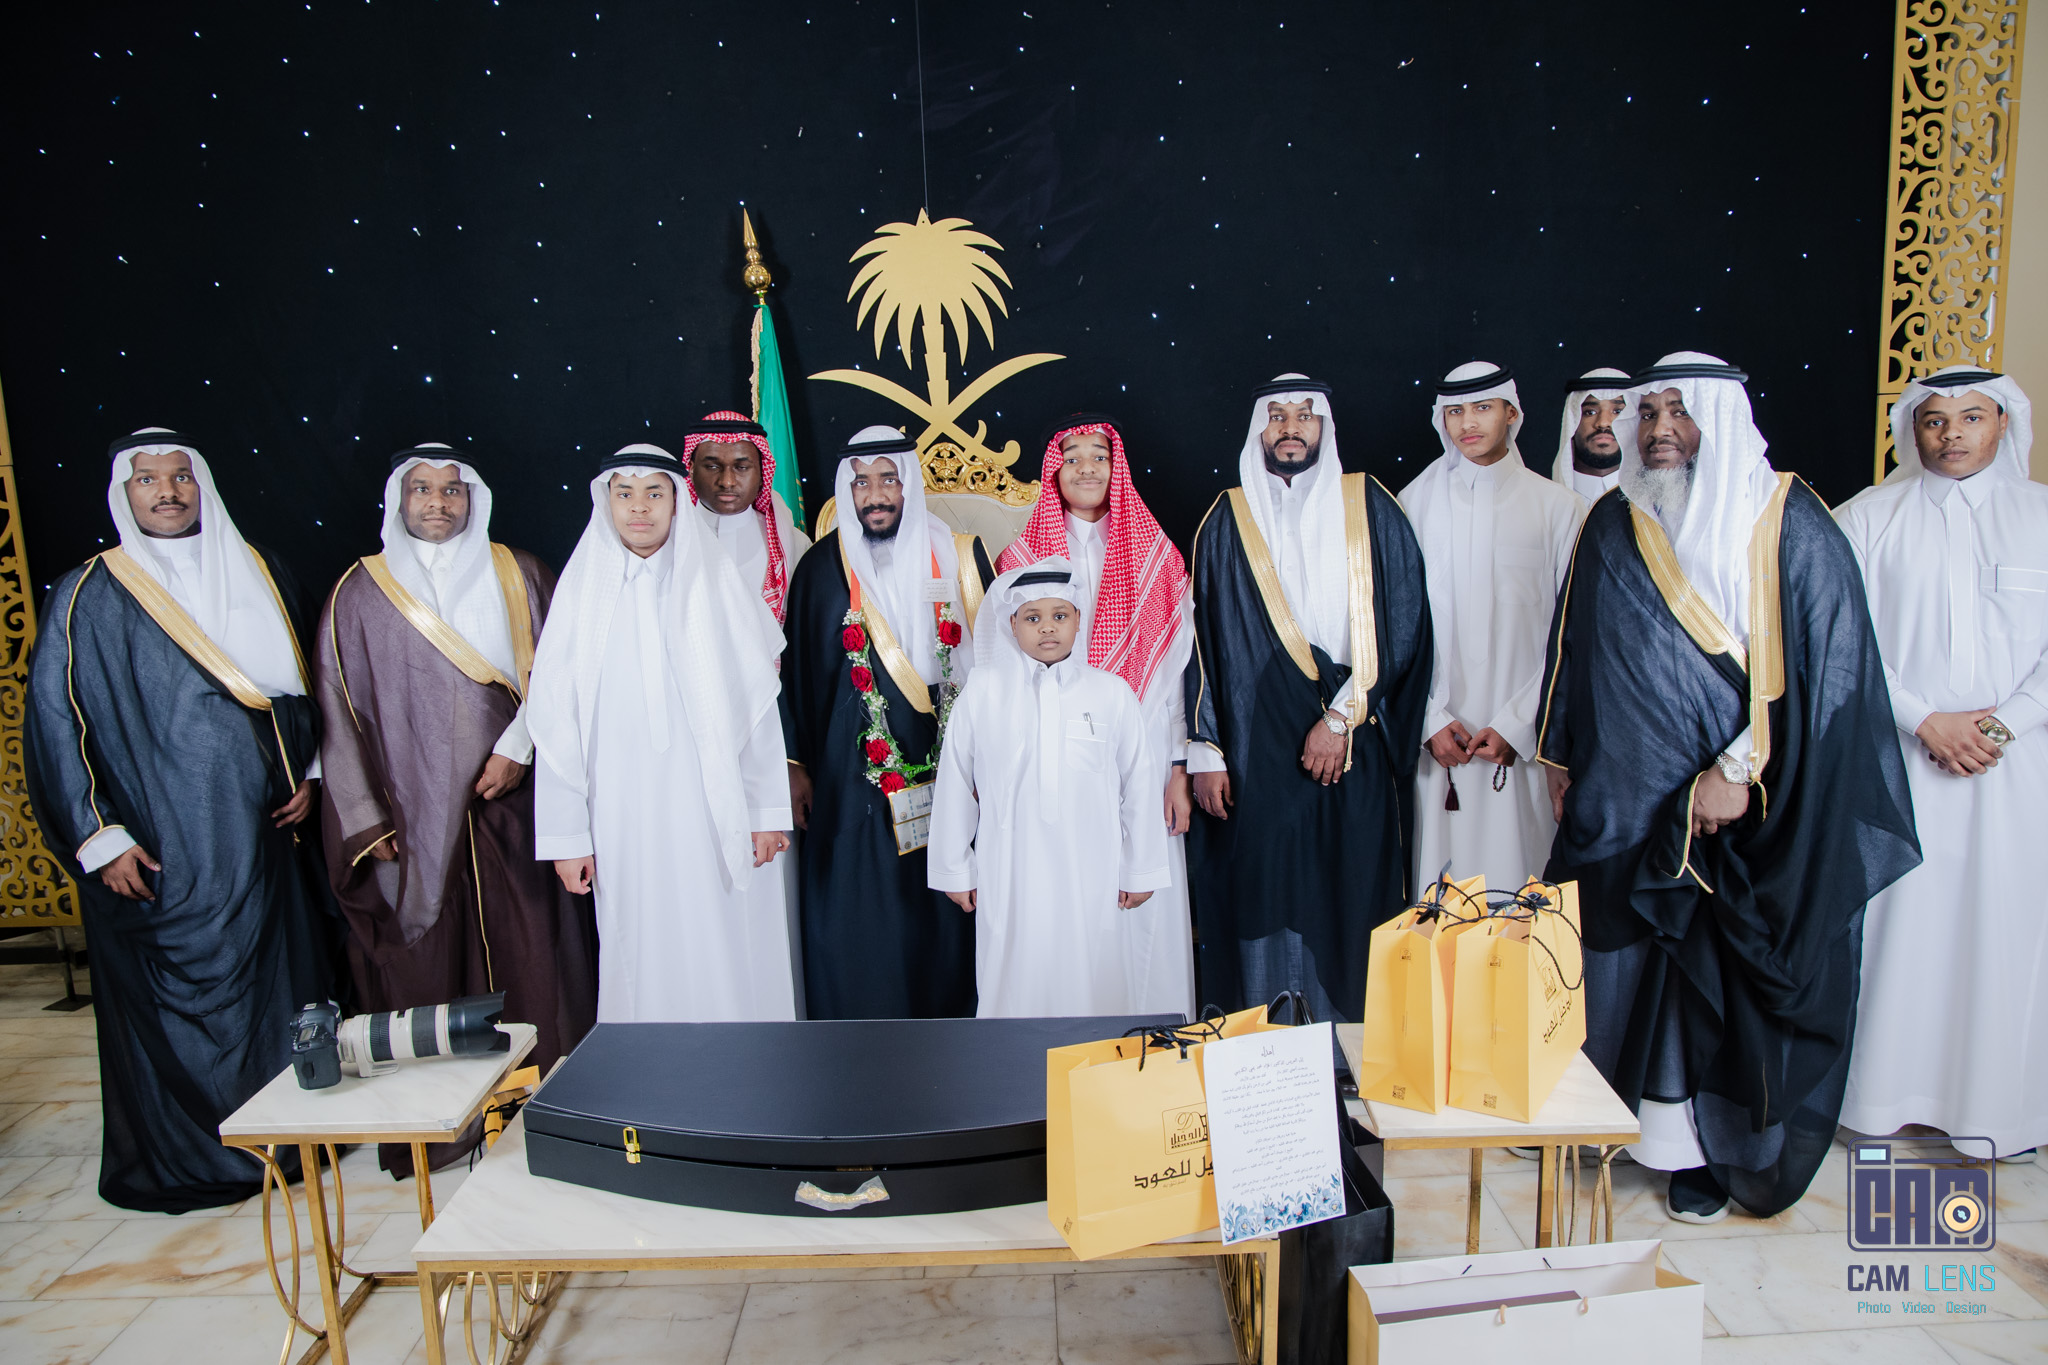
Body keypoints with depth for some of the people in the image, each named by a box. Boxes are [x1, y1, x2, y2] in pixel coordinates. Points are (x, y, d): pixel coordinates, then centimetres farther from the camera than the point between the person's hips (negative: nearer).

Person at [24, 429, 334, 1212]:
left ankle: (288, 1140, 25)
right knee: (174, 999, 3)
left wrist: (307, 773, 7)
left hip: (263, 831, 4)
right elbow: (55, 721, -5)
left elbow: (297, 683, 17)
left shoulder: (258, 575, 9)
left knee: (284, 985, 10)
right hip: (162, 849, -4)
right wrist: (99, 838, -9)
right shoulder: (89, 597, -4)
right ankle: (180, 1159, 20)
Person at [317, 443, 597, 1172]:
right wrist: (365, 818, -2)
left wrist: (517, 747, -10)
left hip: (510, 804, 1)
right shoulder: (360, 593, 5)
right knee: (425, 970, 1)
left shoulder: (516, 575, 7)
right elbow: (341, 709, 4)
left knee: (531, 957, 1)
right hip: (414, 815, 0)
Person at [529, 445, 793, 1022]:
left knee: (726, 954, 2)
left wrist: (767, 812, -4)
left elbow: (757, 703, 1)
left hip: (716, 805, -1)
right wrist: (567, 835, 1)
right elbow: (556, 721, 5)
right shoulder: (583, 590, 5)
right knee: (641, 952, 4)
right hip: (624, 816, 1)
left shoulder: (716, 584, 3)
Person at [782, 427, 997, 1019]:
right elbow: (794, 668, 6)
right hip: (854, 776, 0)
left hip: (949, 766, 1)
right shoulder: (823, 567, 3)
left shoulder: (957, 556, 3)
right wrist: (795, 763, 2)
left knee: (947, 905, 5)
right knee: (861, 917, 3)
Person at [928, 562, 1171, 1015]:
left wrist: (1141, 872, 9)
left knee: (1094, 991, 7)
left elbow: (1139, 785, 6)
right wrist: (953, 870, 10)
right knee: (1014, 991, 7)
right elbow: (955, 785, 7)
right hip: (1009, 876, 0)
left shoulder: (1112, 693, 0)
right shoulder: (981, 693, -1)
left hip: (1090, 875, 0)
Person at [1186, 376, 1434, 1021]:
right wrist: (1205, 750, -1)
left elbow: (1404, 625, 1)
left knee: (1351, 900, 2)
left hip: (1355, 754, 0)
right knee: (1263, 907, 2)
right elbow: (1203, 637, 6)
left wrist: (1342, 716, -8)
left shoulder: (1371, 509, 6)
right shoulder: (1226, 523, 8)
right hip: (1255, 756, 0)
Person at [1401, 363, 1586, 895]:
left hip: (1524, 741, 0)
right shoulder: (1416, 503, 6)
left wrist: (1516, 724, -8)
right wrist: (1431, 720, -5)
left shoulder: (1558, 507, 3)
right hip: (1436, 740, 1)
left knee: (1516, 875, 2)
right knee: (1440, 878, 3)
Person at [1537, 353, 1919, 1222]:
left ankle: (1699, 1153, 18)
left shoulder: (1791, 524, -4)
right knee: (1626, 969, 7)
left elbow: (1828, 662, -9)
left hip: (1753, 817, -3)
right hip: (1625, 807, 3)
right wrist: (1560, 756, 15)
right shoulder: (1611, 528, 6)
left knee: (1724, 978, 4)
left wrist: (1739, 768, -14)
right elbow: (1570, 650, 14)